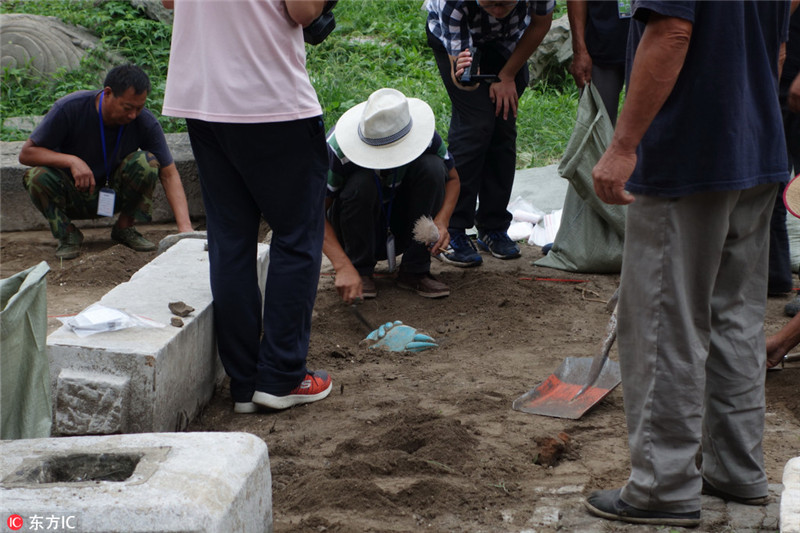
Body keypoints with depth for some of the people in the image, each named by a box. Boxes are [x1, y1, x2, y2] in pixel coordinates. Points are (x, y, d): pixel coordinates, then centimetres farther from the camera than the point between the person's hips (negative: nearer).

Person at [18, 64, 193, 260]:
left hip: (114, 196, 1)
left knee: (147, 162, -27)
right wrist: (71, 160, -36)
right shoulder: (69, 109, -23)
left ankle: (124, 227, -4)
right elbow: (26, 153, -18)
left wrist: (185, 228, -29)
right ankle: (67, 234, -7)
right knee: (37, 176, -32)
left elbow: (169, 175, -17)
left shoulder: (145, 122, -18)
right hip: (71, 197, -1)